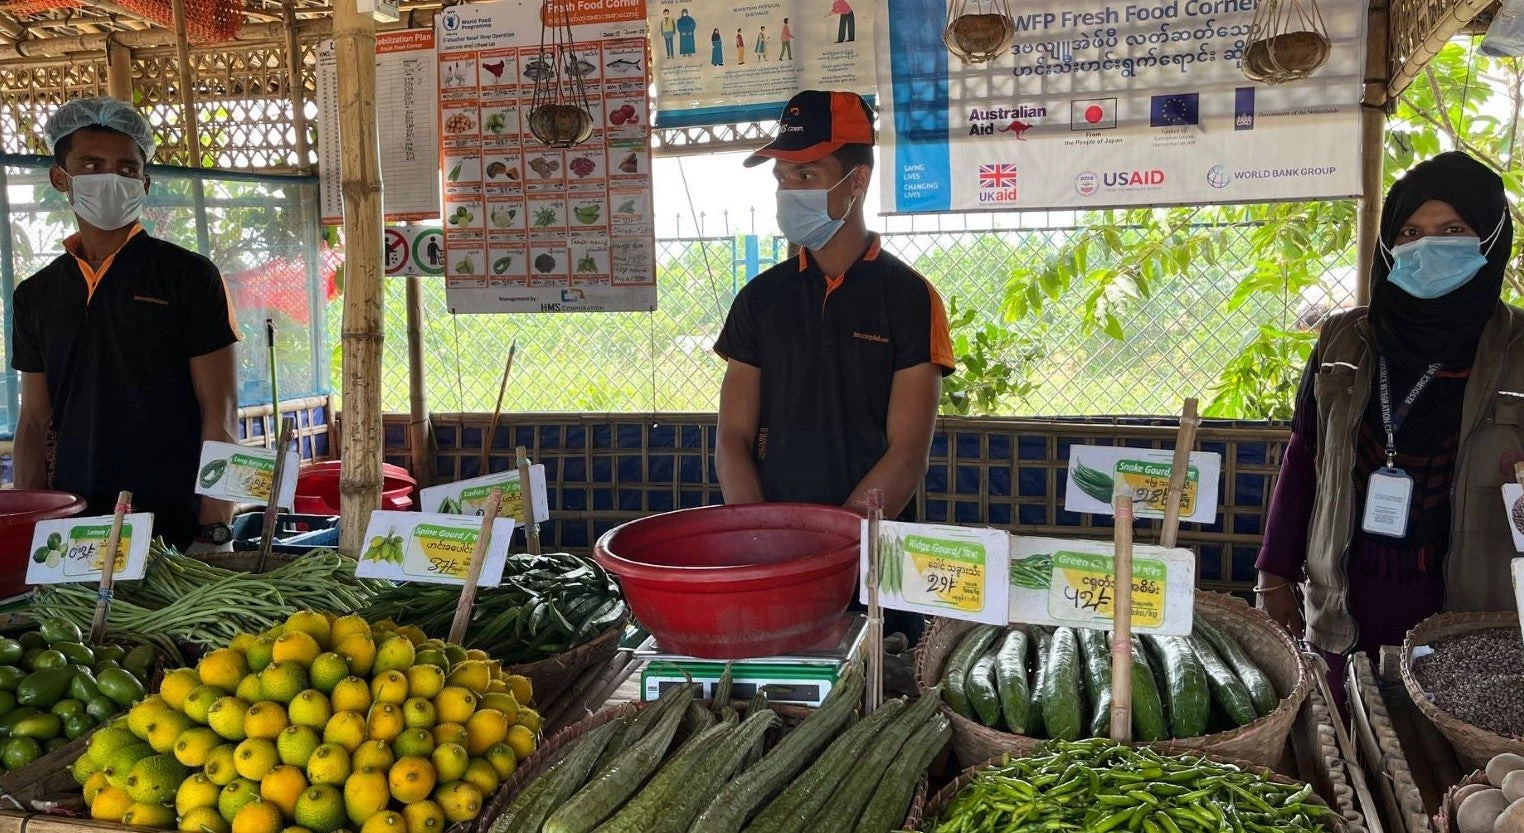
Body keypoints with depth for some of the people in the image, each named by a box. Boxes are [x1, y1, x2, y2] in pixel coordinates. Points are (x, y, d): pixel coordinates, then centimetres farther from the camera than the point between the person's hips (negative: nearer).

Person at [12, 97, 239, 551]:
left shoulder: (188, 275, -3)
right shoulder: (36, 294, 11)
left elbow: (219, 415, -7)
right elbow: (35, 422, 13)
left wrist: (213, 532, -13)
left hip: (175, 528, -4)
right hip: (72, 528, 4)